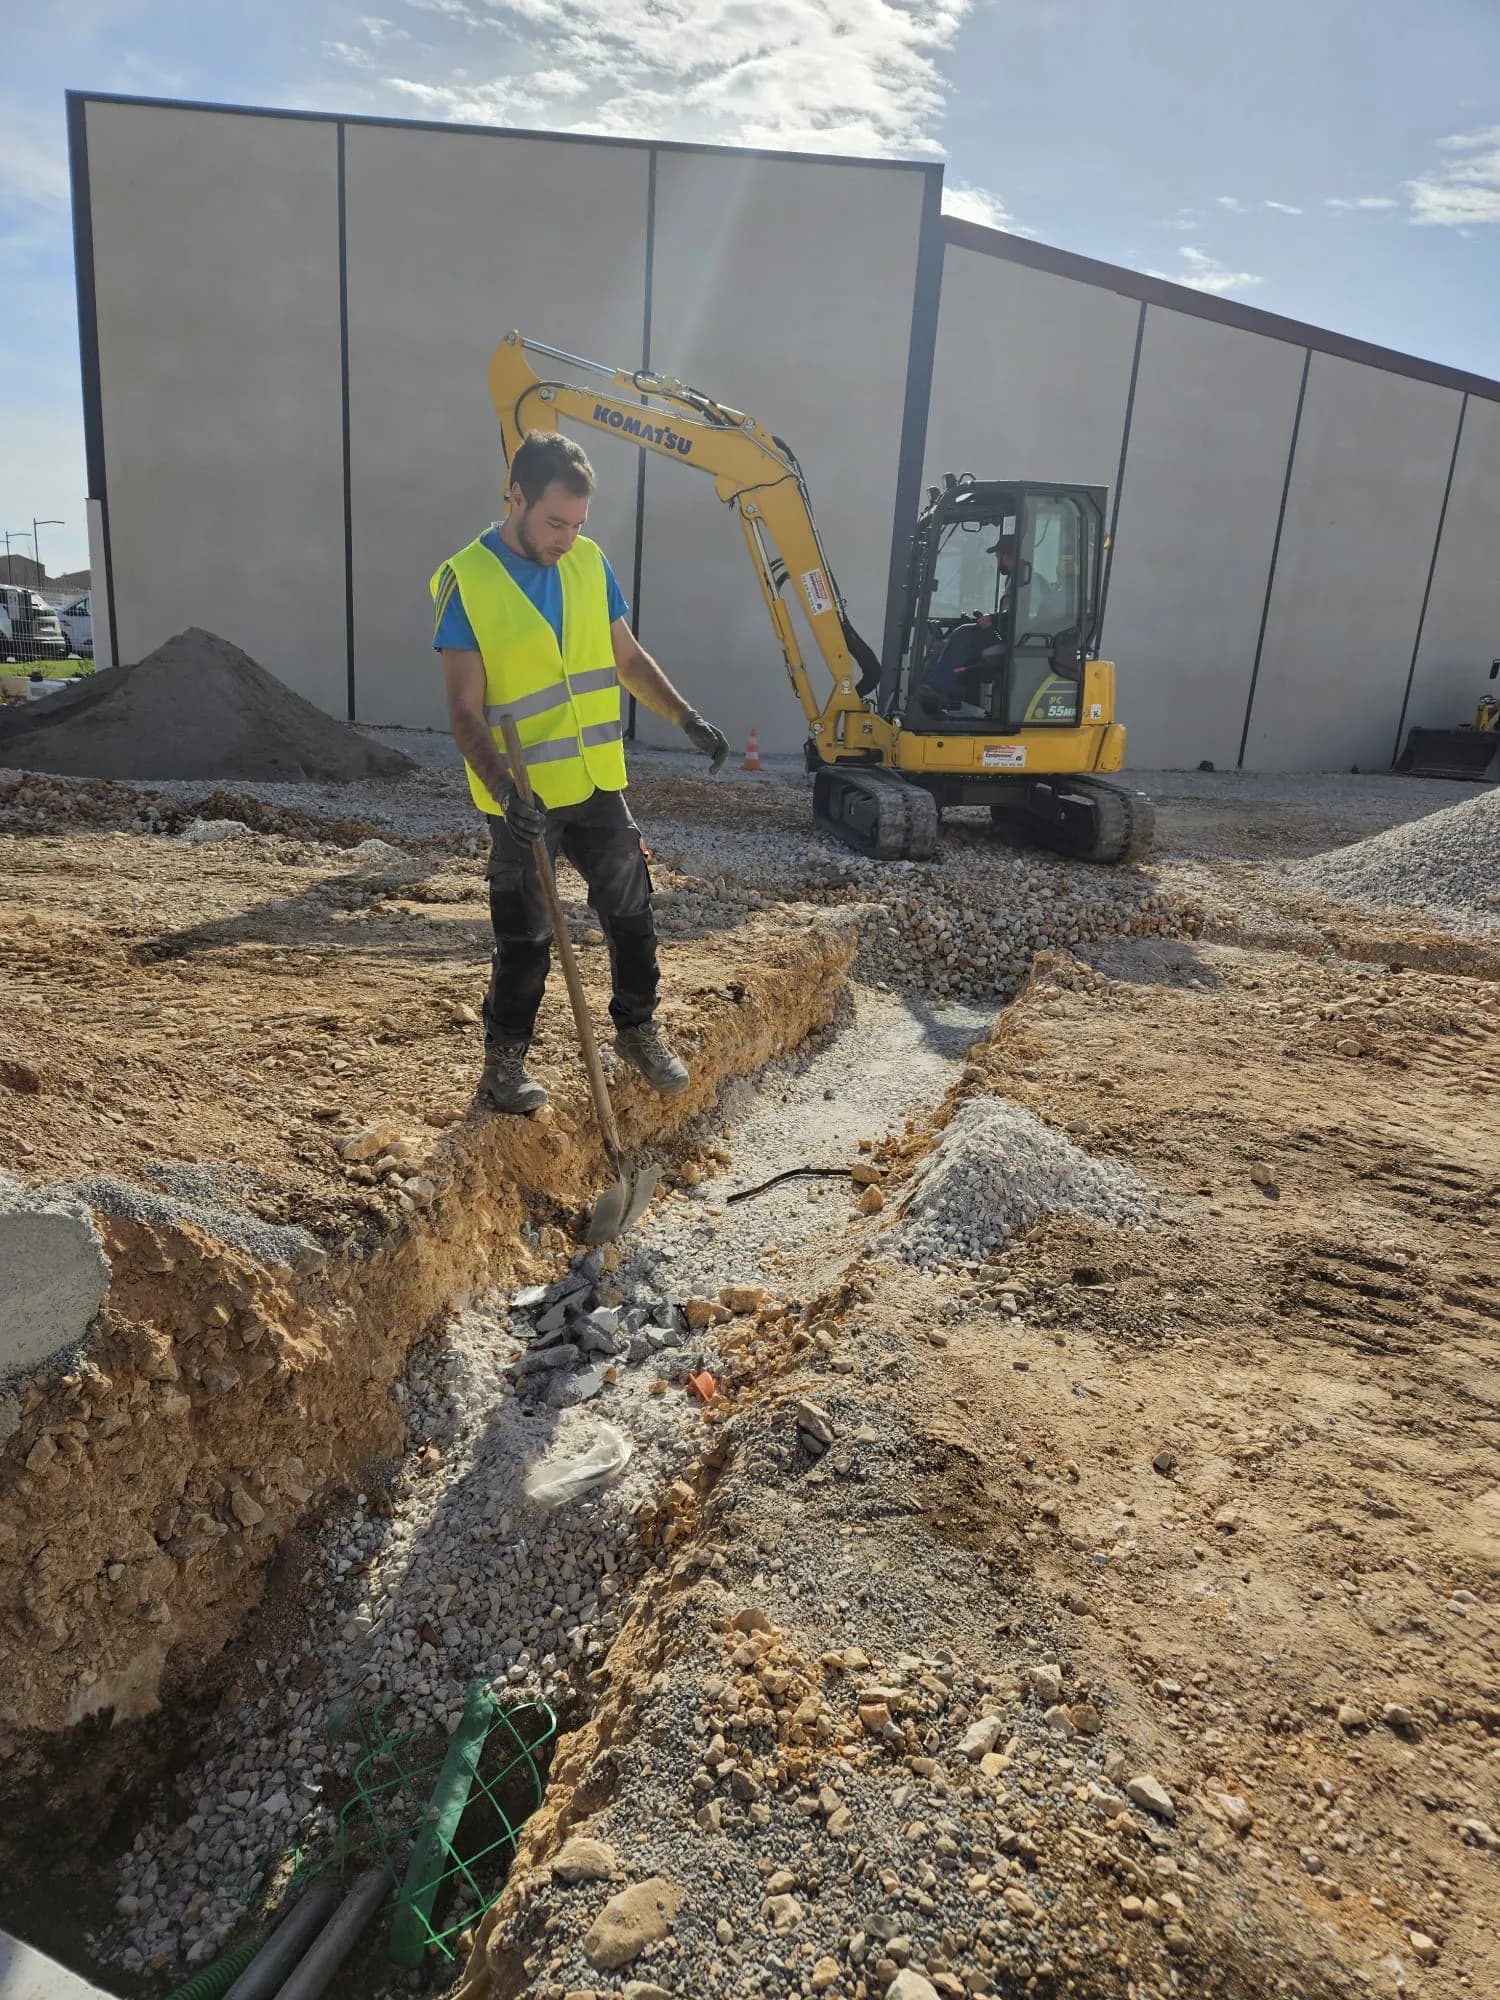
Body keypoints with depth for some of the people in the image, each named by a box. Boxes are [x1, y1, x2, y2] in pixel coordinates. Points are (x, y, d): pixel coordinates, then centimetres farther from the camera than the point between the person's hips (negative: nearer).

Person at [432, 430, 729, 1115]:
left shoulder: (589, 563, 2)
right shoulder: (467, 581, -13)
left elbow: (628, 658, 13)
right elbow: (465, 711, -16)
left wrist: (687, 718, 1)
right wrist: (505, 791, -29)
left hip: (599, 784, 5)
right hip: (524, 800, -5)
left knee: (630, 911, 13)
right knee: (524, 938, 6)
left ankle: (638, 1028, 34)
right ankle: (504, 1058, 24)